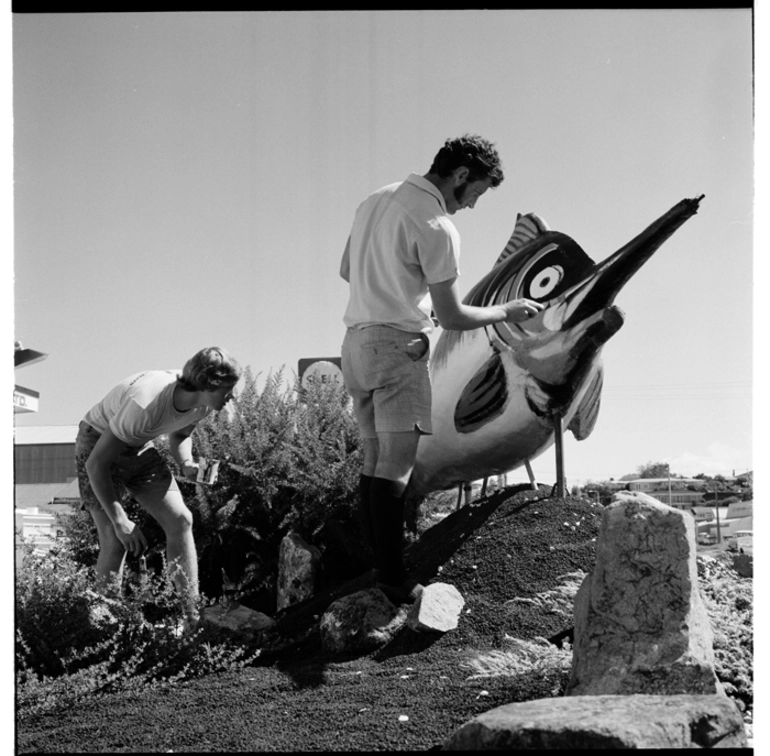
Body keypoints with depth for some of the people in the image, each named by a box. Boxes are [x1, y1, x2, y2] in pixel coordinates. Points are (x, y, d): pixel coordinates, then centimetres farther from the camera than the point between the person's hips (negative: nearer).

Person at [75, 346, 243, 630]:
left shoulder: (203, 403, -15)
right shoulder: (147, 406, -39)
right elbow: (96, 462, -32)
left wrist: (186, 463, -14)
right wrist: (120, 521, -31)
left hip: (139, 447, 7)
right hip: (97, 445, -7)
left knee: (180, 519, -7)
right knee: (116, 542, -17)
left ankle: (193, 620, -4)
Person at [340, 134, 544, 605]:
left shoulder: (376, 200, 13)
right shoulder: (437, 227, -13)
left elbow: (347, 270, 24)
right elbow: (453, 317, -11)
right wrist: (507, 312, 3)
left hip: (356, 341, 9)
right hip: (399, 344, -9)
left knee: (375, 459, 9)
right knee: (396, 463, -11)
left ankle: (376, 568, 8)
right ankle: (393, 579, -15)